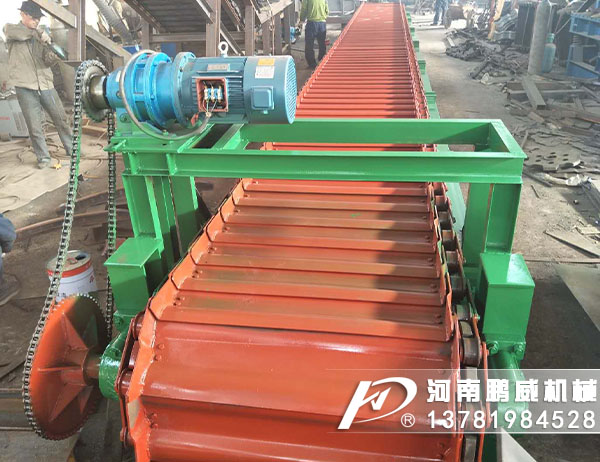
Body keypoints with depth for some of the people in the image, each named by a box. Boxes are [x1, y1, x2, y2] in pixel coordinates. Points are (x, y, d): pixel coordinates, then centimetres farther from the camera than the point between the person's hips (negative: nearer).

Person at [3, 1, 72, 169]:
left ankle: (71, 148, 20)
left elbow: (47, 61, 6)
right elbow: (14, 32, -20)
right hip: (25, 86, -3)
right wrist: (38, 34, -21)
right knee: (34, 126, -2)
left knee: (61, 118, 6)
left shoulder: (40, 35, 15)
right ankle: (43, 157, 9)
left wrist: (53, 56, -15)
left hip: (45, 84, 3)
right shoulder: (10, 29, 6)